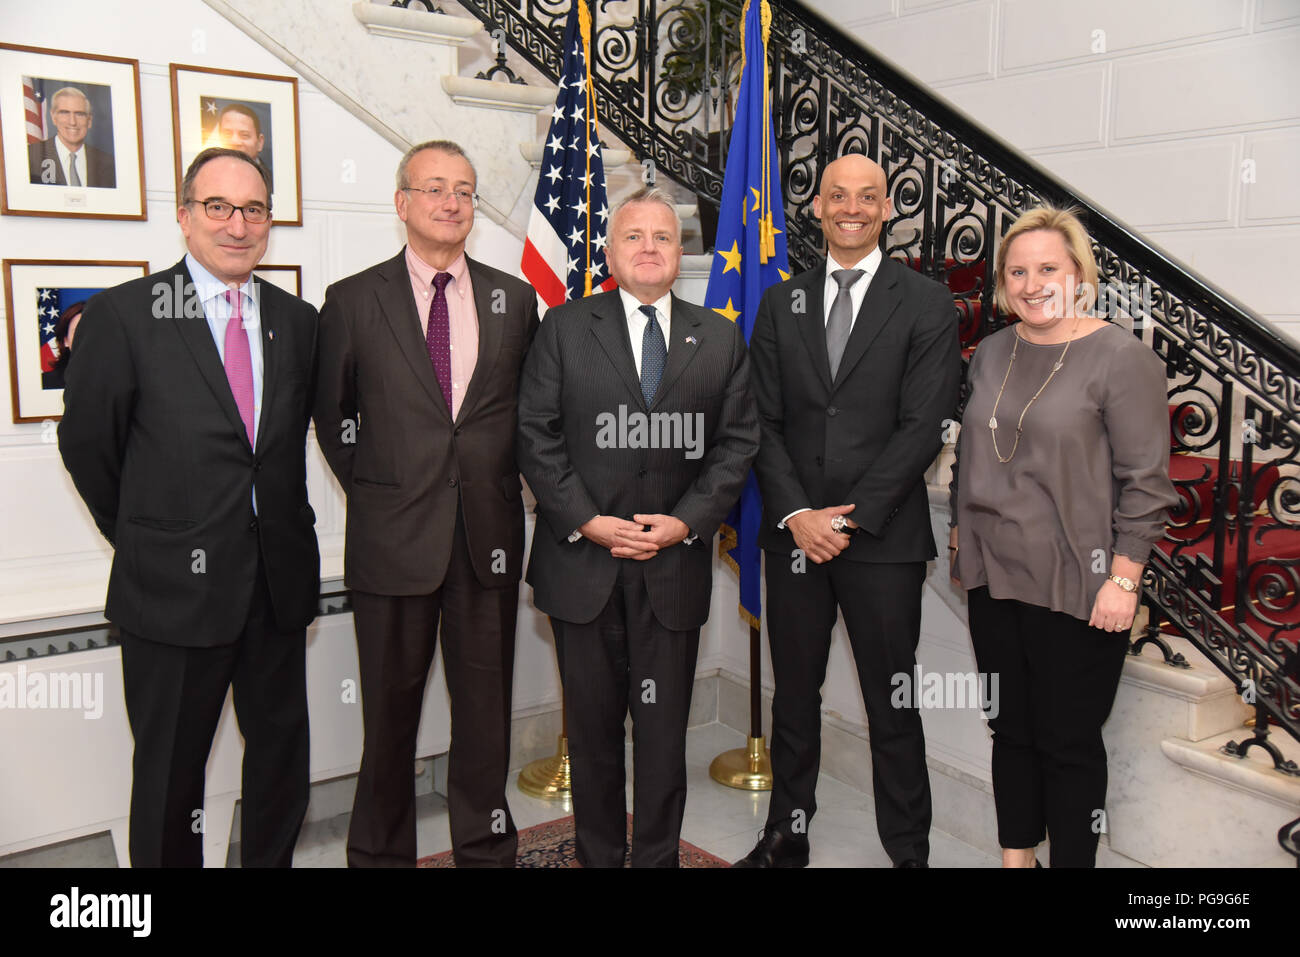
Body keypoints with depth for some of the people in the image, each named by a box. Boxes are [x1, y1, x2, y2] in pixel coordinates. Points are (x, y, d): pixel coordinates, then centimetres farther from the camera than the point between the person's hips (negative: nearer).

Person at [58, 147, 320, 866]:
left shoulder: (298, 322, 6)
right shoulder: (124, 314, -6)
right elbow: (86, 441, -1)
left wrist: (278, 527, 6)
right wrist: (140, 538, 4)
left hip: (279, 579, 4)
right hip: (175, 585, -4)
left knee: (282, 753, 16)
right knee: (171, 768, 11)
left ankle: (269, 861, 35)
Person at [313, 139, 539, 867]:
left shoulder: (514, 300, 7)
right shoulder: (353, 300, 1)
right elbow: (332, 413, 9)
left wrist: (502, 481, 4)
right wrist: (370, 488, 3)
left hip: (489, 535, 2)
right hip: (395, 535, -1)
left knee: (486, 706, 12)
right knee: (391, 709, 10)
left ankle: (486, 846, 30)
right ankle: (382, 850, 29)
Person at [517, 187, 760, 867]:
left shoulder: (720, 339, 8)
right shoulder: (564, 328, 4)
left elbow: (737, 442, 5)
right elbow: (535, 435, -1)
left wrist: (687, 520, -8)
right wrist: (587, 521, -11)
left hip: (674, 565, 1)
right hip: (583, 562, 0)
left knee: (664, 727, 8)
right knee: (592, 726, 11)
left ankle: (659, 856, 24)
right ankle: (598, 855, 27)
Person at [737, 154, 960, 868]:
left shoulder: (926, 305, 0)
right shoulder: (781, 302, 10)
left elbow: (923, 427, -8)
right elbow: (764, 422, 5)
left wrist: (852, 516, -13)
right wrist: (796, 514, -8)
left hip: (884, 538, -3)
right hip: (793, 533, 3)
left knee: (892, 704, 7)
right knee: (793, 697, 13)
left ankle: (907, 848, 22)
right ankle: (786, 836, 29)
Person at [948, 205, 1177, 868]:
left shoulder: (1121, 358, -10)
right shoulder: (993, 352, 8)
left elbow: (1145, 482, -11)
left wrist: (1123, 579, -15)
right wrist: (962, 536, 14)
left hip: (1074, 589, -5)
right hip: (993, 578, 6)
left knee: (1067, 743, 6)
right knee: (1010, 731, 16)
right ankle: (1015, 857, 32)